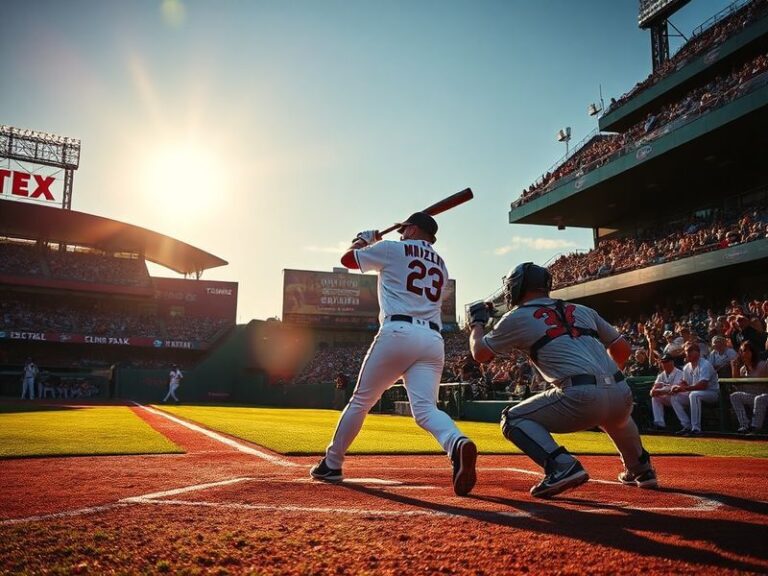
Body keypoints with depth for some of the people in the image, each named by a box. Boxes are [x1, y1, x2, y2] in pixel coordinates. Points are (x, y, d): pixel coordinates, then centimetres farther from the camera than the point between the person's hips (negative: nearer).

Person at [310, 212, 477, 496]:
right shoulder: (440, 265, 26)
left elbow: (347, 259, 23)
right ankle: (458, 444, -38)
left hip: (398, 332, -4)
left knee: (360, 401, 10)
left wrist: (363, 240, 43)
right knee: (425, 408, -7)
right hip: (433, 339, 4)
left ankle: (331, 464, 19)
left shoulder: (392, 249, 11)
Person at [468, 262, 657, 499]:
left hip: (581, 398, -6)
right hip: (623, 396, 7)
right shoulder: (582, 310, 24)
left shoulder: (517, 318, 10)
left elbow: (480, 353, 19)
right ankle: (641, 469, 38)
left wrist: (477, 323, 37)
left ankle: (562, 466, -9)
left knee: (513, 419, 10)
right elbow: (622, 348, 25)